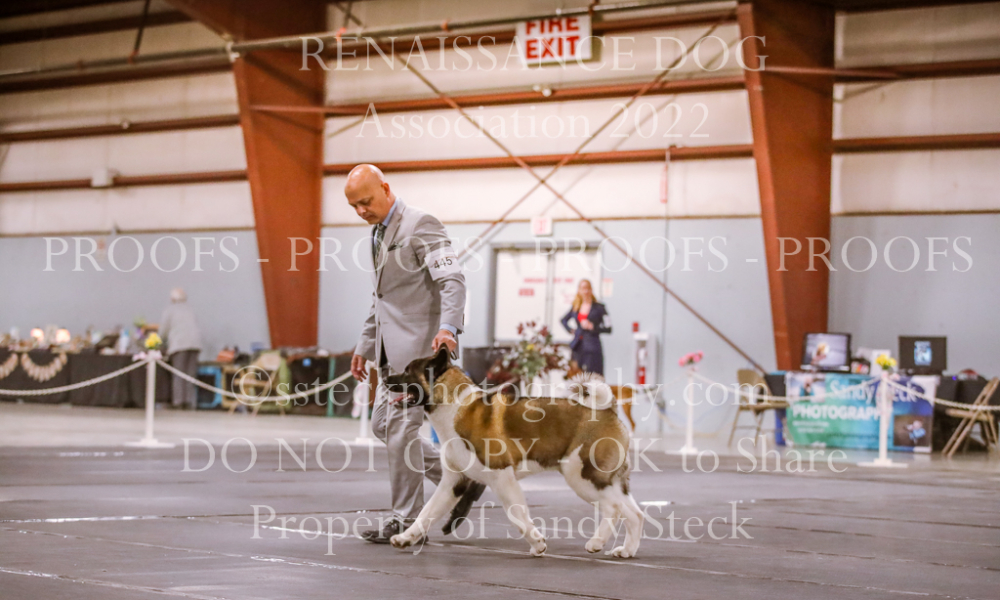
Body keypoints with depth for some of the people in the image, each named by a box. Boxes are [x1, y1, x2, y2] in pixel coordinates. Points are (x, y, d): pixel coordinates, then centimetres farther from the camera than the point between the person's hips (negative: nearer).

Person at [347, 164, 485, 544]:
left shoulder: (420, 226, -11)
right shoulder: (378, 235, 18)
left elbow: (453, 280, -21)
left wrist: (448, 327, -36)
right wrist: (364, 347, 25)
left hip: (419, 344, -10)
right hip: (392, 349, 10)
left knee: (401, 428, -9)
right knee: (382, 427, 9)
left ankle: (407, 522, -1)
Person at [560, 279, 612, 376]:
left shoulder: (598, 307, -1)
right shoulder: (575, 307, 12)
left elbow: (608, 329, -4)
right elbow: (564, 320, 29)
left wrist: (592, 327, -13)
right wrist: (570, 330, 15)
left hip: (592, 347, -5)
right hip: (578, 348, 5)